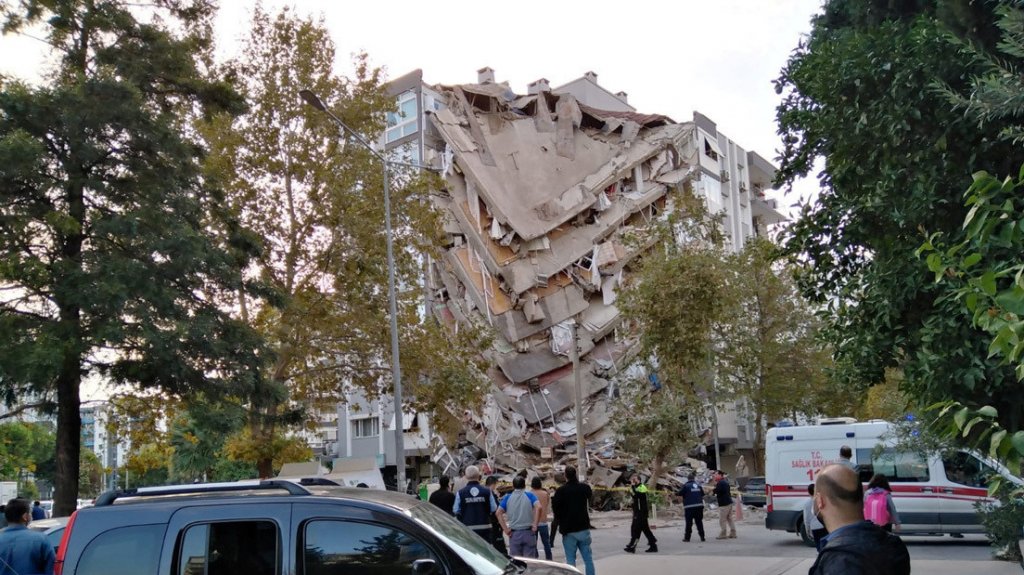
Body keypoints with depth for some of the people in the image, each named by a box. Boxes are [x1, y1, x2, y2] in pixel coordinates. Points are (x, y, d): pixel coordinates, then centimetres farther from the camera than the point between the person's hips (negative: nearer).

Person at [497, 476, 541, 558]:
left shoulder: (507, 498, 6)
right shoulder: (529, 496, 2)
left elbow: (499, 513, -6)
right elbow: (538, 507, -15)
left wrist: (505, 529, -5)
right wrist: (535, 525, -10)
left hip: (514, 534, 1)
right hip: (528, 532, -1)